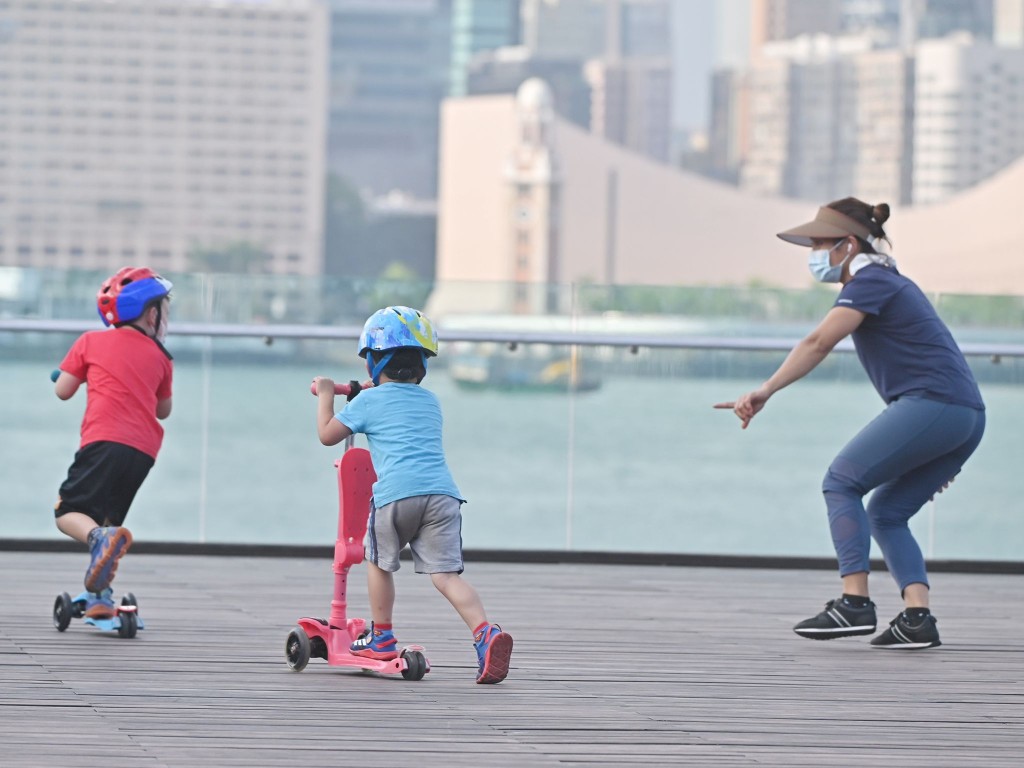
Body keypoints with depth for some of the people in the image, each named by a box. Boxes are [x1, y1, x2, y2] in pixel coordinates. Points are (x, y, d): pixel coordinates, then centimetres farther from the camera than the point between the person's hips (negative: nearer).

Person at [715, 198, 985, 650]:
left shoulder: (869, 282, -3)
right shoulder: (892, 283, 27)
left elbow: (819, 343, -18)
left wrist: (765, 391, -25)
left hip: (932, 404, -10)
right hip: (969, 416, 10)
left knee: (842, 483, -5)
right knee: (886, 512, 13)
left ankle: (854, 602, -15)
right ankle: (917, 617, -2)